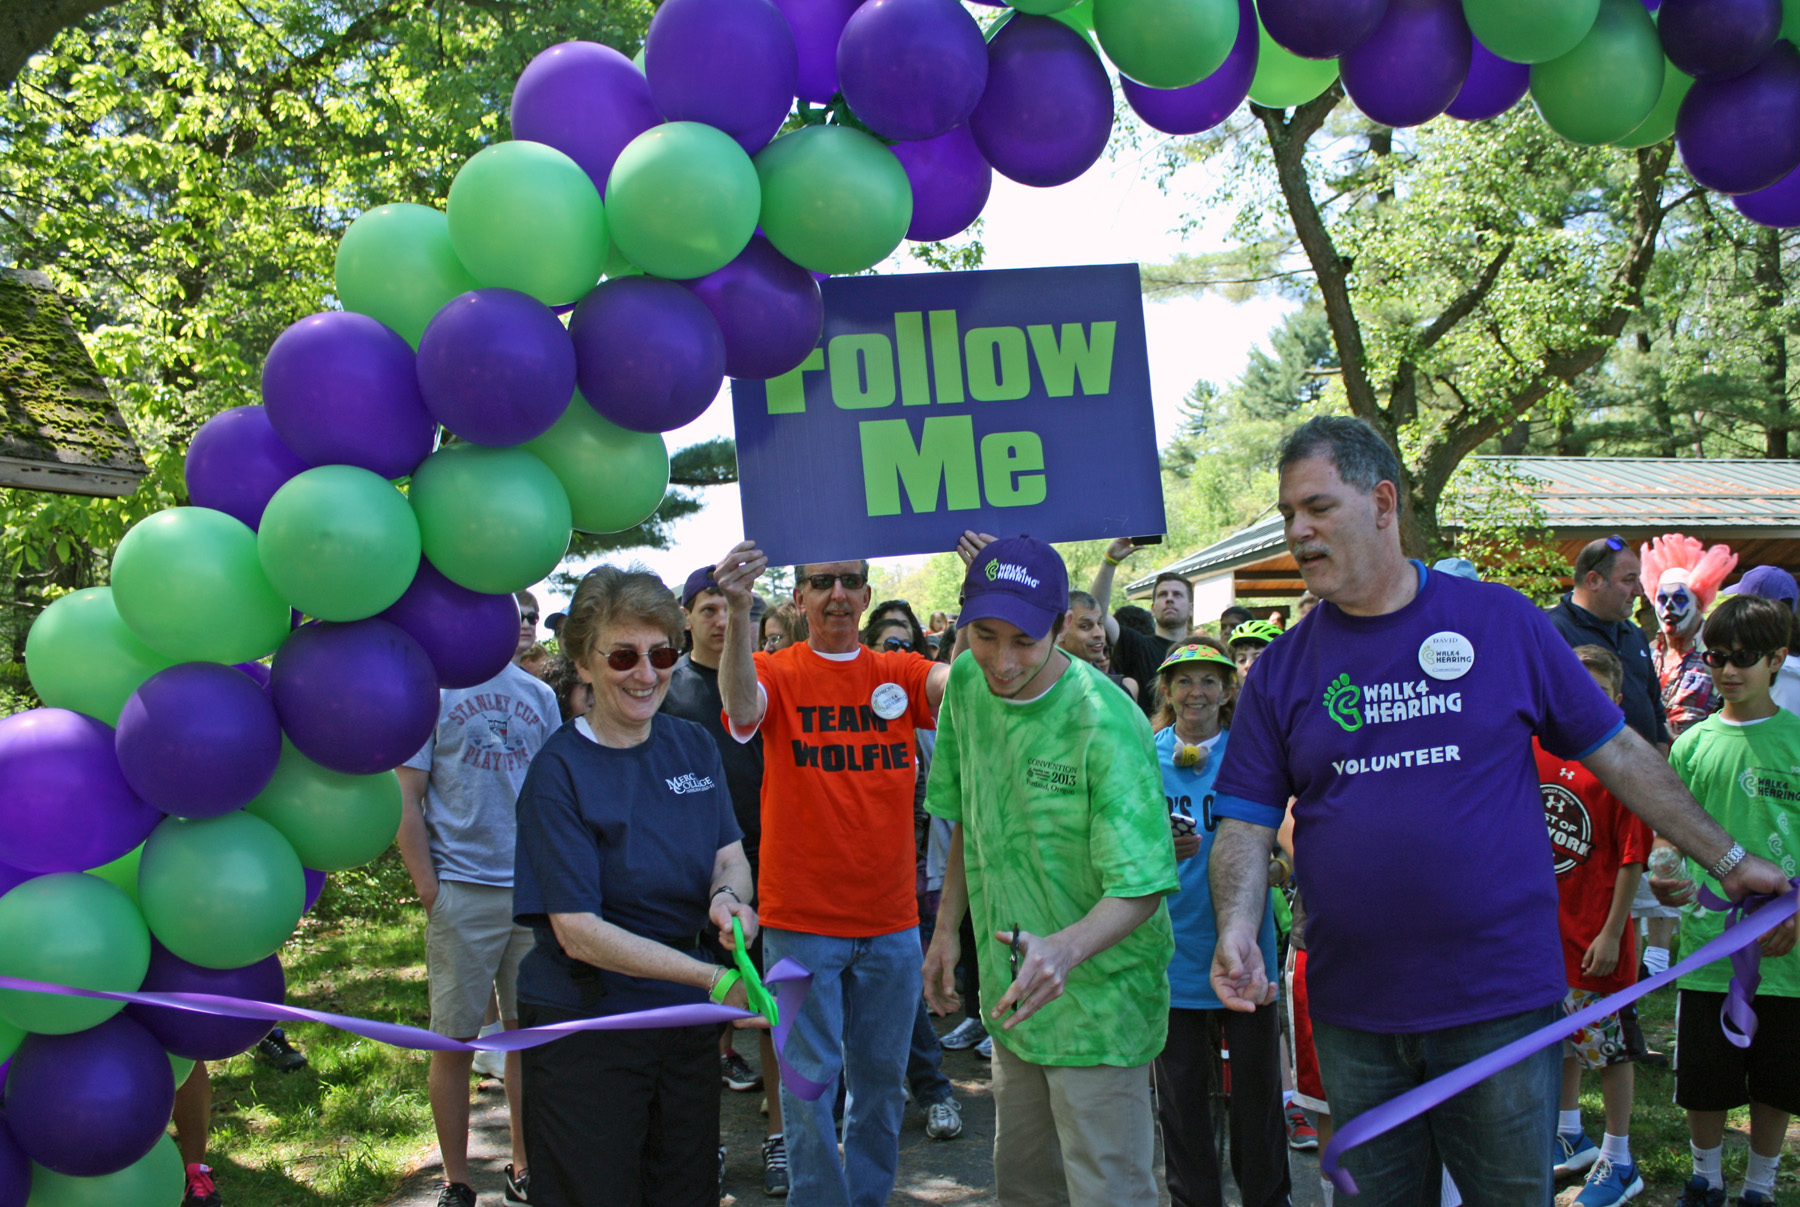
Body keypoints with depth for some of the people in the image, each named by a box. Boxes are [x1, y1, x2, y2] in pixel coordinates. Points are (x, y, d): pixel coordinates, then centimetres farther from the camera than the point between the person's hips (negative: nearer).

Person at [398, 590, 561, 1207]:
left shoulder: (539, 696, 11)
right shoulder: (432, 688, -1)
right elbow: (406, 800, -3)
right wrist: (429, 891, -9)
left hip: (534, 890, 4)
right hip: (463, 892, -4)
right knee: (455, 1040, 2)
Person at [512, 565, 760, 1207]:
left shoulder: (693, 745, 2)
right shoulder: (559, 771, -15)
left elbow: (730, 854, 5)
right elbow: (578, 932, -20)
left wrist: (729, 896, -20)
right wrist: (714, 978, -26)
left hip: (687, 1023, 5)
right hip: (586, 1029, -5)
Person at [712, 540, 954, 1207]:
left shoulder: (899, 673, 4)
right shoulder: (778, 672, -3)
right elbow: (743, 708, -25)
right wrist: (739, 610, -41)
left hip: (890, 921, 3)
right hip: (802, 921, -3)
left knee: (880, 1077, 14)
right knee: (810, 1080, 4)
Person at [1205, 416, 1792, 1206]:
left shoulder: (1502, 621, 1)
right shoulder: (1283, 667, 4)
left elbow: (1616, 750, 7)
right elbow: (1246, 821, 2)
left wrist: (1729, 859, 8)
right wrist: (1237, 929, -15)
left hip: (1500, 1001, -1)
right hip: (1353, 1013, 2)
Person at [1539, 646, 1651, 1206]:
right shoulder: (1534, 749, 2)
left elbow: (1632, 859, -13)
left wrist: (1612, 933, -15)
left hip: (1594, 932, -6)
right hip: (1544, 925, 6)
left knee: (1608, 1044, 5)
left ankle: (1617, 1160, 18)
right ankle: (1569, 1136, 37)